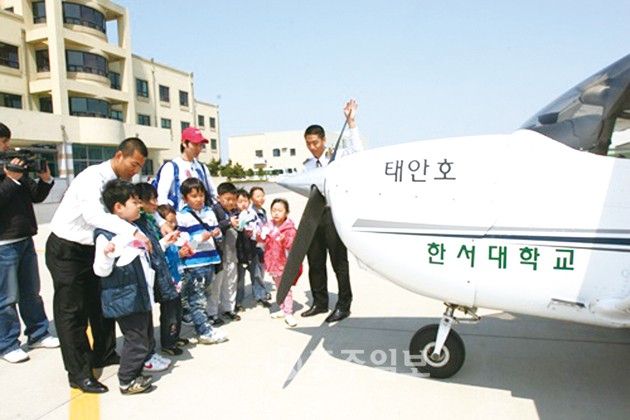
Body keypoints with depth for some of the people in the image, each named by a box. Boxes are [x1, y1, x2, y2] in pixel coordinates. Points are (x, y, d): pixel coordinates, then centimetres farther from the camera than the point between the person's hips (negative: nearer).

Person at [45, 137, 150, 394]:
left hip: (92, 248, 8)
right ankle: (78, 373, 9)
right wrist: (133, 232, -49)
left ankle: (104, 354, 31)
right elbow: (94, 214, -42)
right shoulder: (93, 177, -24)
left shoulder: (121, 183, 2)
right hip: (66, 250, -8)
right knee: (72, 311, -1)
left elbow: (120, 214, -1)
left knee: (101, 302, 15)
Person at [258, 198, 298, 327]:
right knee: (279, 287, 18)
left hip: (285, 262, -6)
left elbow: (292, 245, -19)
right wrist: (260, 236, -8)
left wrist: (284, 240, -37)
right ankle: (283, 309, 31)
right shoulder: (268, 226, 3)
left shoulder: (290, 229, -13)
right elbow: (263, 240, 13)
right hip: (273, 261, 6)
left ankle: (288, 313, 3)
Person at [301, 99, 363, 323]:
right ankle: (320, 302, 27)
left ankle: (343, 306, 13)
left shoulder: (337, 156, -1)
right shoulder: (307, 164, 16)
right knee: (314, 262, 12)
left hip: (334, 212, -6)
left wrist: (351, 121, -24)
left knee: (339, 262, 0)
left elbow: (356, 150, -21)